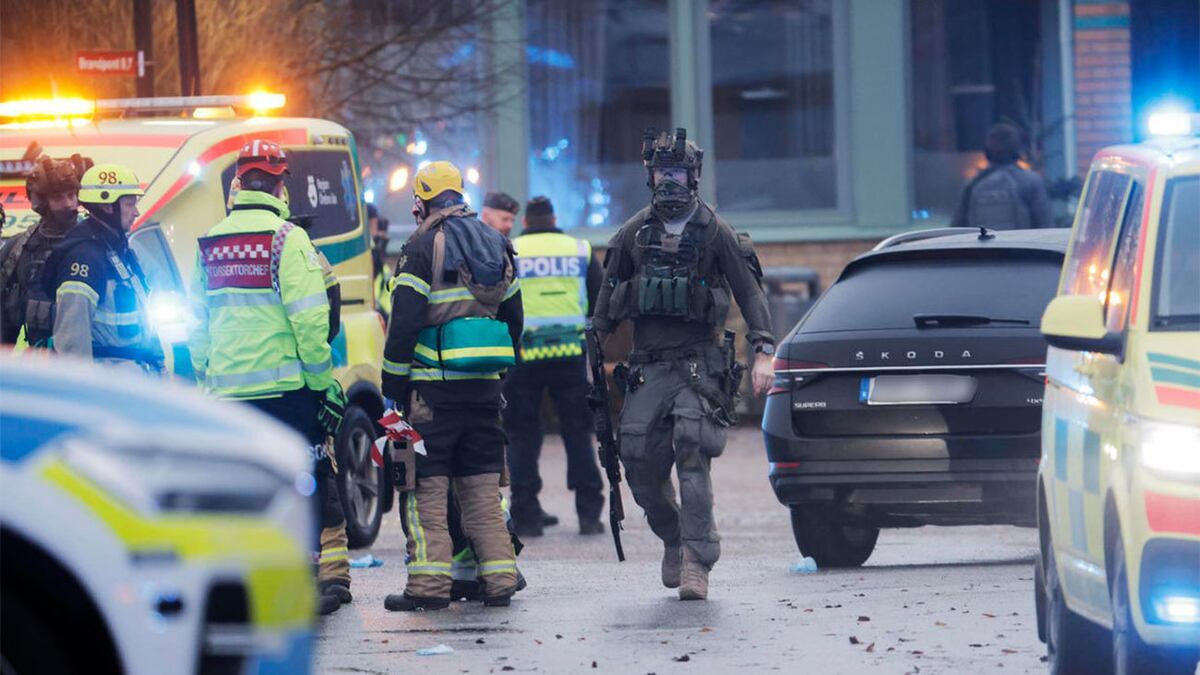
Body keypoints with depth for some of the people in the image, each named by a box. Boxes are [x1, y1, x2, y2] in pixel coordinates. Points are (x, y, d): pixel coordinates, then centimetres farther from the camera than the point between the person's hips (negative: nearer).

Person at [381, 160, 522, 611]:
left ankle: (429, 584, -8)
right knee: (483, 487, 11)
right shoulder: (496, 245, 15)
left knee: (426, 486, -3)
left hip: (434, 385, -6)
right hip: (485, 385, 6)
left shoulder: (424, 246, -7)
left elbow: (404, 321, -11)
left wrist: (393, 386, -6)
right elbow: (513, 317, 19)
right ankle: (499, 580, 7)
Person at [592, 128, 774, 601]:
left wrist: (763, 352, -11)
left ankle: (695, 561, -19)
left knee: (692, 458, -17)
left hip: (698, 363, -4)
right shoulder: (633, 234, 11)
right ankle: (673, 539, 20)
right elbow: (609, 296, 17)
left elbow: (749, 292, -1)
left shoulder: (715, 233, 1)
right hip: (647, 366, 4)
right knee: (640, 464, -3)